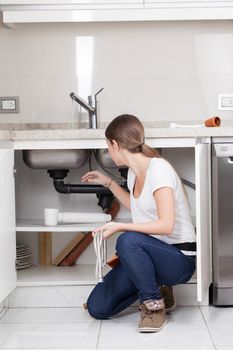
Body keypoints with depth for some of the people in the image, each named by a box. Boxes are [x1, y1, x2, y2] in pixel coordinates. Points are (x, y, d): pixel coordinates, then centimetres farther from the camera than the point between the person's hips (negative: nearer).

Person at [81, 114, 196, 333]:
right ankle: (152, 286, 15)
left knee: (128, 240, -38)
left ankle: (154, 306, -16)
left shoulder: (158, 169, -18)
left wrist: (120, 226, -26)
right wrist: (108, 183, 27)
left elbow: (166, 225, -27)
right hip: (150, 254, 8)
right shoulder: (134, 171, 9)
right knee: (97, 308, -5)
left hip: (179, 259, -8)